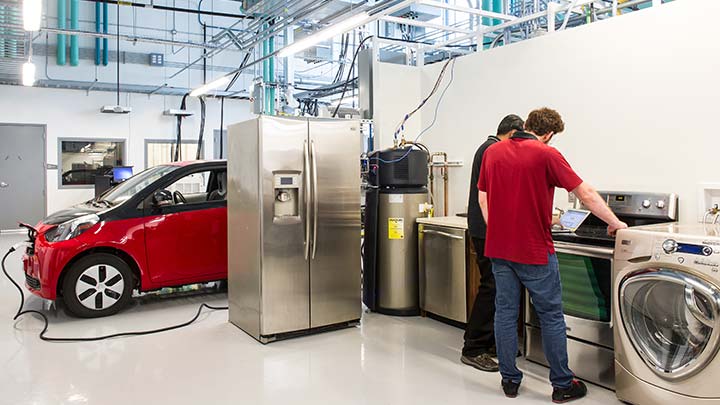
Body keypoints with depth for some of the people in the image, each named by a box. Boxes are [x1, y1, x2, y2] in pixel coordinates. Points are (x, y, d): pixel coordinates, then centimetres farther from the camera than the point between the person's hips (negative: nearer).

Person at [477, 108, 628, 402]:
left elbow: (482, 198, 10)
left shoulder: (493, 152, 5)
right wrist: (614, 223, 5)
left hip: (498, 247, 5)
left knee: (505, 312, 11)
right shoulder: (546, 155, -10)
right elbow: (587, 195, -8)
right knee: (551, 316, 7)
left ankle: (509, 380, 19)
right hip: (534, 250, -5)